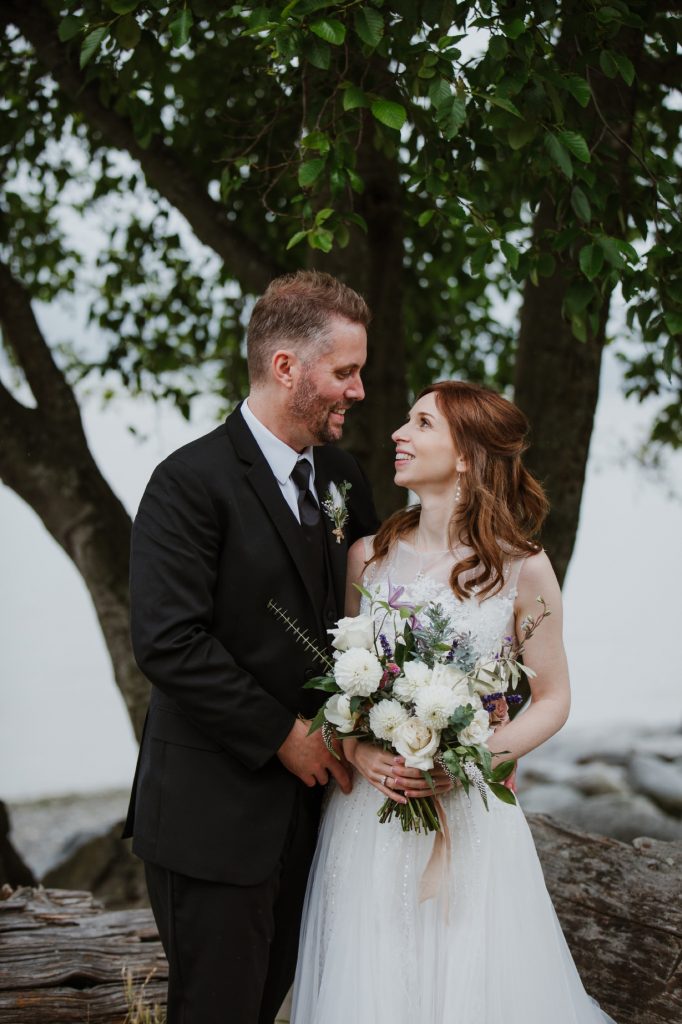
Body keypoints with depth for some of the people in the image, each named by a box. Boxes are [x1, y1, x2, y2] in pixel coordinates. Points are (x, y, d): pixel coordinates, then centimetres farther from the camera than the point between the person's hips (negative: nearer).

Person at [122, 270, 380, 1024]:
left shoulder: (342, 476, 8)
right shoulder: (191, 481, -15)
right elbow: (167, 641, -22)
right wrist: (282, 734, -16)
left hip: (304, 793, 7)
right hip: (213, 813, -7)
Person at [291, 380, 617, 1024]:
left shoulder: (522, 570, -7)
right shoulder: (367, 557, 0)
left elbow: (552, 699, 1)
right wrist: (357, 751, -11)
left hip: (472, 813, -2)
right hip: (368, 809, 2)